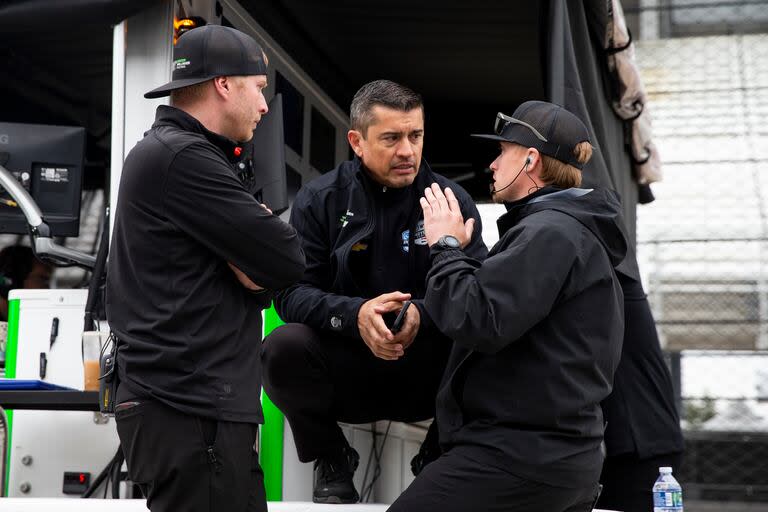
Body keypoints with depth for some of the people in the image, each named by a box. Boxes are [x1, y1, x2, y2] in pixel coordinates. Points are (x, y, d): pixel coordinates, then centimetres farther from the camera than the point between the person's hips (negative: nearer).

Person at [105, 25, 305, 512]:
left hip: (188, 399, 10)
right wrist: (261, 258, 4)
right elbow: (289, 259, -16)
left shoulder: (169, 152, 19)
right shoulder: (181, 158, -15)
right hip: (191, 410, -10)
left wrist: (253, 261, -4)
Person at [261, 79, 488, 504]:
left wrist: (423, 315, -30)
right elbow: (292, 293, -9)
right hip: (344, 371, 0)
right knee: (285, 346, -30)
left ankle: (439, 455, 0)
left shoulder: (452, 200, 0)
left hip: (426, 380, 0)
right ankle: (331, 460, -1)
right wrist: (355, 314, -29)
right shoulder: (318, 200, -1)